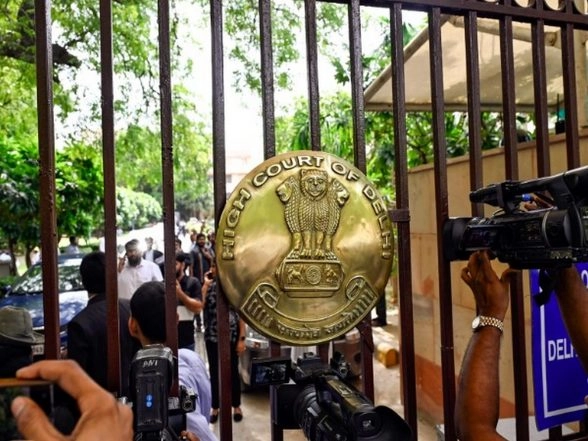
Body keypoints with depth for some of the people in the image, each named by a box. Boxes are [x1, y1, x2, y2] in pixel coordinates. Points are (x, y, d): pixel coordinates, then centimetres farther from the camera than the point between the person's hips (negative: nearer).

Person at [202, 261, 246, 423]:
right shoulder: (209, 286, 4)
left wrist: (242, 338, -9)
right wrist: (205, 284, -10)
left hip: (231, 336, -2)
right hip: (212, 337, 3)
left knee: (233, 372, 10)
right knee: (214, 372, 11)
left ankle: (237, 406, 25)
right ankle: (215, 407, 24)